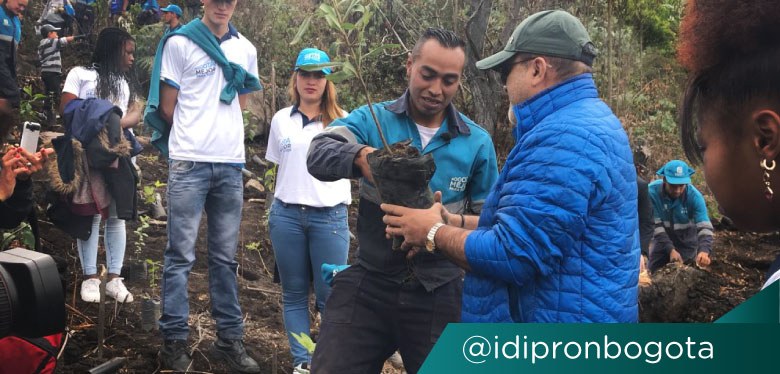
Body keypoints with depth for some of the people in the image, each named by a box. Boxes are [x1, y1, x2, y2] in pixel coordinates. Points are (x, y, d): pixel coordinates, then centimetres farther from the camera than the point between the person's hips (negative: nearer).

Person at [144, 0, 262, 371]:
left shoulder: (245, 49, 13)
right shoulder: (179, 43, 0)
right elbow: (168, 107, 1)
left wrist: (218, 130, 13)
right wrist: (192, 136, 9)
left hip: (231, 163, 4)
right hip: (189, 162, -4)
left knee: (225, 256, 9)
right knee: (181, 255, -3)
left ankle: (229, 337, 15)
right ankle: (174, 341, 3)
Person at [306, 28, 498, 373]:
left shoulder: (477, 142, 1)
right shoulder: (371, 120, -1)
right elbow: (319, 153, -20)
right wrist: (360, 155, -41)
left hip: (438, 294, 1)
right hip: (369, 281, 0)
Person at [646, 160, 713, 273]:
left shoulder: (694, 196, -25)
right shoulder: (652, 191, -26)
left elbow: (704, 226, -30)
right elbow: (655, 225, -23)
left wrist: (704, 251, -49)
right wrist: (670, 249, -33)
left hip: (687, 242, 0)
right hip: (661, 241, 0)